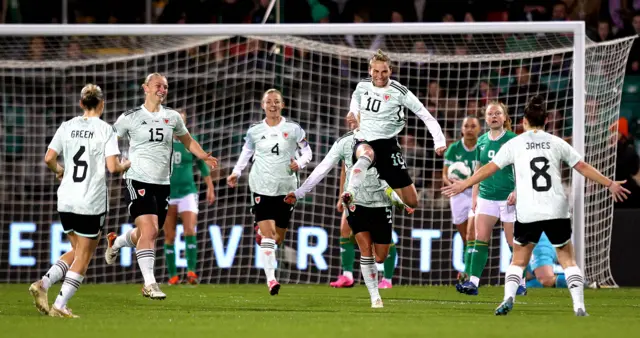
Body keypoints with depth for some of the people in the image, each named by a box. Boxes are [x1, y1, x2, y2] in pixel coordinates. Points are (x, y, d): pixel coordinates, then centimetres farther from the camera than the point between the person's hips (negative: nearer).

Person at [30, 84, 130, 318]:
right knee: (83, 257, 6)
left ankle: (43, 283, -1)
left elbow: (49, 158, 1)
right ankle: (60, 305, -1)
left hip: (66, 201, 5)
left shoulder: (67, 127, 5)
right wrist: (127, 165, 7)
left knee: (77, 251, 20)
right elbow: (112, 167, -15)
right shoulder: (105, 130, -8)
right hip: (92, 202, -5)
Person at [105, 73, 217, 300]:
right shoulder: (130, 118, 0)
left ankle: (116, 242, 44)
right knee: (149, 231, -20)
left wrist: (204, 156, 6)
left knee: (144, 234, 11)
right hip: (138, 181, -5)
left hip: (162, 184, 5)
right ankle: (149, 283, -18)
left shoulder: (172, 117, 11)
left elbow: (187, 141, 24)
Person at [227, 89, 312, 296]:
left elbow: (307, 152, 6)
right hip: (262, 187, -1)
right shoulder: (255, 131, 4)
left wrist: (299, 164, -14)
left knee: (278, 238, 9)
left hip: (286, 187, 1)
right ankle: (270, 279, -20)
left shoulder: (293, 129, 1)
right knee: (268, 234, -16)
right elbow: (246, 153, 15)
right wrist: (236, 172, 1)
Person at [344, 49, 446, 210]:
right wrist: (353, 111, 9)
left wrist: (440, 141, -20)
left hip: (387, 144, 0)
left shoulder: (399, 92, -10)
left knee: (412, 202, 0)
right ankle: (349, 194, -59)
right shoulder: (362, 86, 2)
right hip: (364, 142, 0)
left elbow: (426, 116, -10)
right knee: (366, 156, -42)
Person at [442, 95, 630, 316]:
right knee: (567, 259, 10)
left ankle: (508, 298, -8)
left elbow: (489, 169, 3)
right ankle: (579, 306, -1)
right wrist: (610, 184, 22)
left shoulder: (515, 144, 5)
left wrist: (463, 185, 12)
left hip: (528, 214, -1)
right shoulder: (556, 143, 9)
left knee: (518, 260, 13)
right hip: (557, 211, 1)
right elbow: (583, 168, 12)